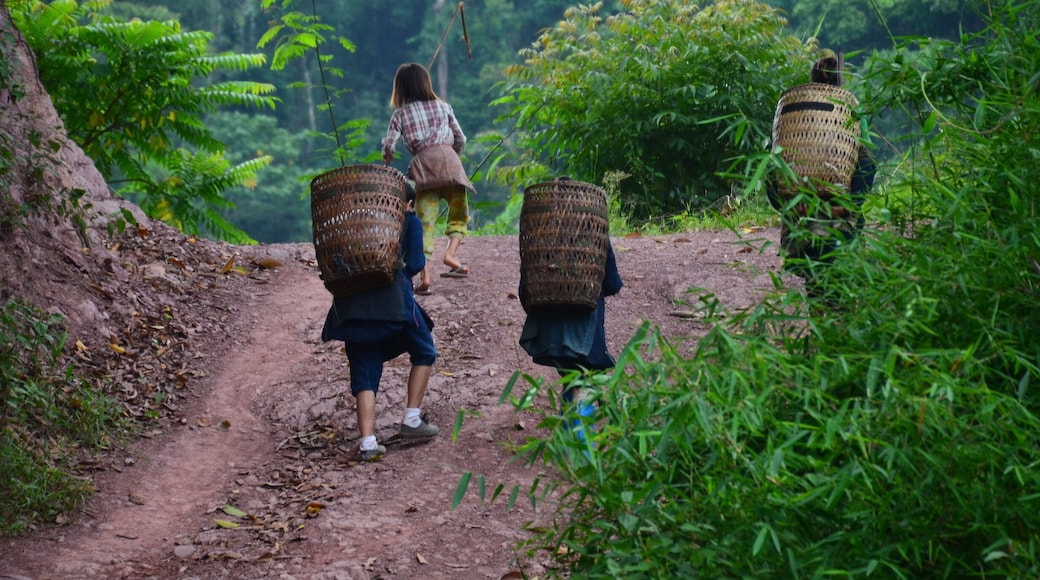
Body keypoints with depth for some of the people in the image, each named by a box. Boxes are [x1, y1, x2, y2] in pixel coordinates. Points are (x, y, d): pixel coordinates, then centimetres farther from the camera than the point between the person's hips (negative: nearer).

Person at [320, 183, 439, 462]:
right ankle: (412, 421, 12)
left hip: (352, 303, 3)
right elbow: (415, 264, 1)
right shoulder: (410, 221, 11)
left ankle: (367, 443, -4)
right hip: (392, 298, -3)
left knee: (364, 374, 8)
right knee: (424, 354, 20)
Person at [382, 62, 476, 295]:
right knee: (459, 214, 11)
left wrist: (387, 163, 22)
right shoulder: (443, 107, 17)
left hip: (422, 162, 0)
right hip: (447, 157, 0)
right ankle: (451, 253, -14)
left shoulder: (400, 114, 12)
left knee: (425, 221, -2)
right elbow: (460, 140, 17)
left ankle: (425, 274, -12)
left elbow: (389, 146, 2)